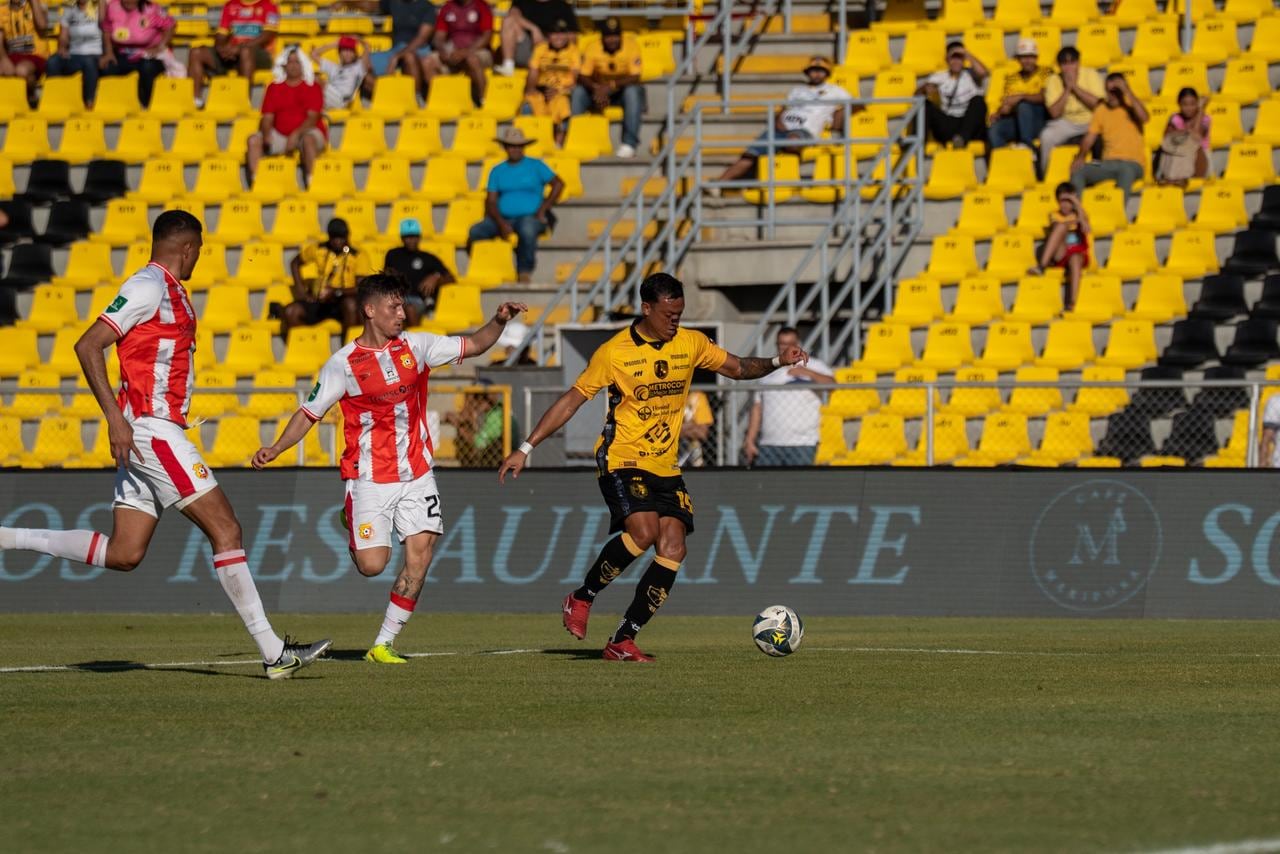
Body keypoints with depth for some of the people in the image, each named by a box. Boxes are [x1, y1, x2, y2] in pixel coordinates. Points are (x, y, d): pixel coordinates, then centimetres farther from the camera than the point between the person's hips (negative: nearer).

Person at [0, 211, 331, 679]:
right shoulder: (149, 285, -11)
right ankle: (273, 652, -9)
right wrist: (115, 417, -23)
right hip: (150, 428, -10)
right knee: (225, 528, -9)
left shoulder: (168, 290, 19)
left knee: (123, 554, 5)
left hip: (152, 430, 10)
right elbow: (87, 346, -18)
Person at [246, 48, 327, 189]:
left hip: (307, 132, -4)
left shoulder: (312, 88, 1)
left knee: (308, 139, -39)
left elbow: (313, 117, -10)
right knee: (254, 139, -19)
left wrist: (296, 134, -26)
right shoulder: (274, 88, 10)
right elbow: (267, 117, 4)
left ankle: (309, 182, -40)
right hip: (280, 135, 4)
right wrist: (266, 135, -18)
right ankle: (253, 182, -24)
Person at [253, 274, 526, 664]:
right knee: (372, 565, -11)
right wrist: (275, 448, -14)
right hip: (369, 480, -4)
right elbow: (310, 412, -2)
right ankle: (352, 526, 27)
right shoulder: (343, 364, -7)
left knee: (419, 557, -9)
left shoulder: (414, 346, 3)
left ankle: (383, 645, 0)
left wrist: (499, 321, -8)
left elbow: (473, 346, 10)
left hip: (416, 475, 4)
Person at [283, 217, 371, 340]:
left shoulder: (358, 256, -3)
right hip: (318, 302, 3)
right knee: (290, 312, -26)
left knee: (350, 304, -40)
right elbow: (295, 263, 22)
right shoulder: (317, 250, 6)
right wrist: (300, 290, 8)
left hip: (342, 301, -3)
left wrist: (336, 292, -27)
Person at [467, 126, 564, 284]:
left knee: (527, 229, -40)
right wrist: (501, 224, -11)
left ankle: (524, 273, -31)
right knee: (475, 232, -26)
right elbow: (491, 202, 7)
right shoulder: (497, 171, 14)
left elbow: (558, 184, 3)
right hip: (503, 218, 3)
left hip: (530, 217, -2)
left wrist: (542, 211, -6)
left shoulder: (535, 166, 10)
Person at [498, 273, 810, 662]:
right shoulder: (614, 353, -9)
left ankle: (623, 640, -2)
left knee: (673, 549, -9)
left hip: (666, 467, 5)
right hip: (622, 460, -5)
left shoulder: (690, 344, 4)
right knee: (643, 531, -27)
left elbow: (737, 368, 17)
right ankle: (580, 600, -6)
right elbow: (571, 400, -4)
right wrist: (525, 449, -6)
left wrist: (777, 362, -3)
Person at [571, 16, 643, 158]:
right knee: (577, 92, -26)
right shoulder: (592, 48, -11)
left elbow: (635, 77, -22)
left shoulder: (631, 46, -15)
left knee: (633, 92, -35)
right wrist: (596, 87, -36)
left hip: (622, 91, -2)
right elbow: (582, 77, -14)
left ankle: (629, 143, -36)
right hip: (597, 92, 2)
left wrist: (611, 86, -37)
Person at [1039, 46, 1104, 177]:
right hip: (1066, 124, 1)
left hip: (1090, 123, -1)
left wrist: (1075, 87, -23)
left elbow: (1099, 104, -21)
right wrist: (1067, 89, -21)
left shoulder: (1091, 75, -9)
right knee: (1046, 136, -29)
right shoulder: (1053, 81, -6)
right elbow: (1054, 113, -13)